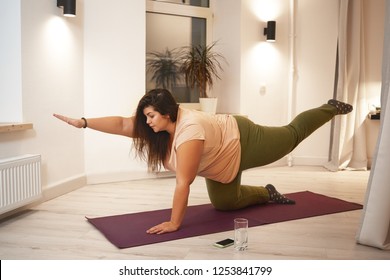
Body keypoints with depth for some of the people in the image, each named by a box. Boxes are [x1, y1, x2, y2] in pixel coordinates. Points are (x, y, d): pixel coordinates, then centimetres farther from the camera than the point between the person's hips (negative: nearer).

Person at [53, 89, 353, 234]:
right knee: (224, 203, 13)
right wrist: (83, 122, -28)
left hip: (243, 142, -7)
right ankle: (266, 193, 35)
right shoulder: (157, 125, -17)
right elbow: (121, 123, -20)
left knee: (292, 135, 18)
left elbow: (183, 183, -41)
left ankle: (332, 108, 43)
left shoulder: (190, 130, -41)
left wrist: (174, 223, -37)